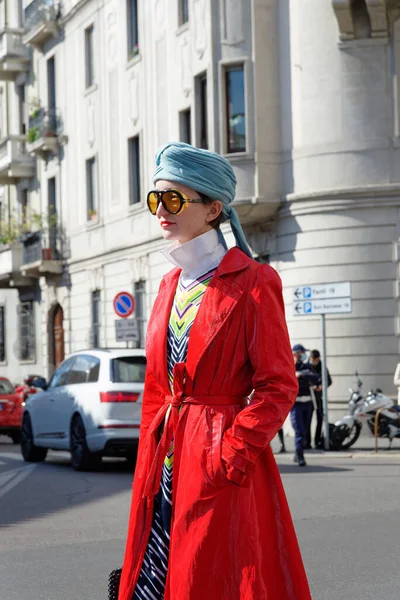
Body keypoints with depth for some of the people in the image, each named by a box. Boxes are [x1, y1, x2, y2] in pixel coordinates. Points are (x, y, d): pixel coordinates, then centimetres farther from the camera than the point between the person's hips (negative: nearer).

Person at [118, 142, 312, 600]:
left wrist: (232, 454, -17)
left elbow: (278, 386, -11)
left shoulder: (252, 283, -7)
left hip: (221, 464, -6)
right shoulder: (171, 285, 14)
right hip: (166, 459, 7)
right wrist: (151, 454, 9)